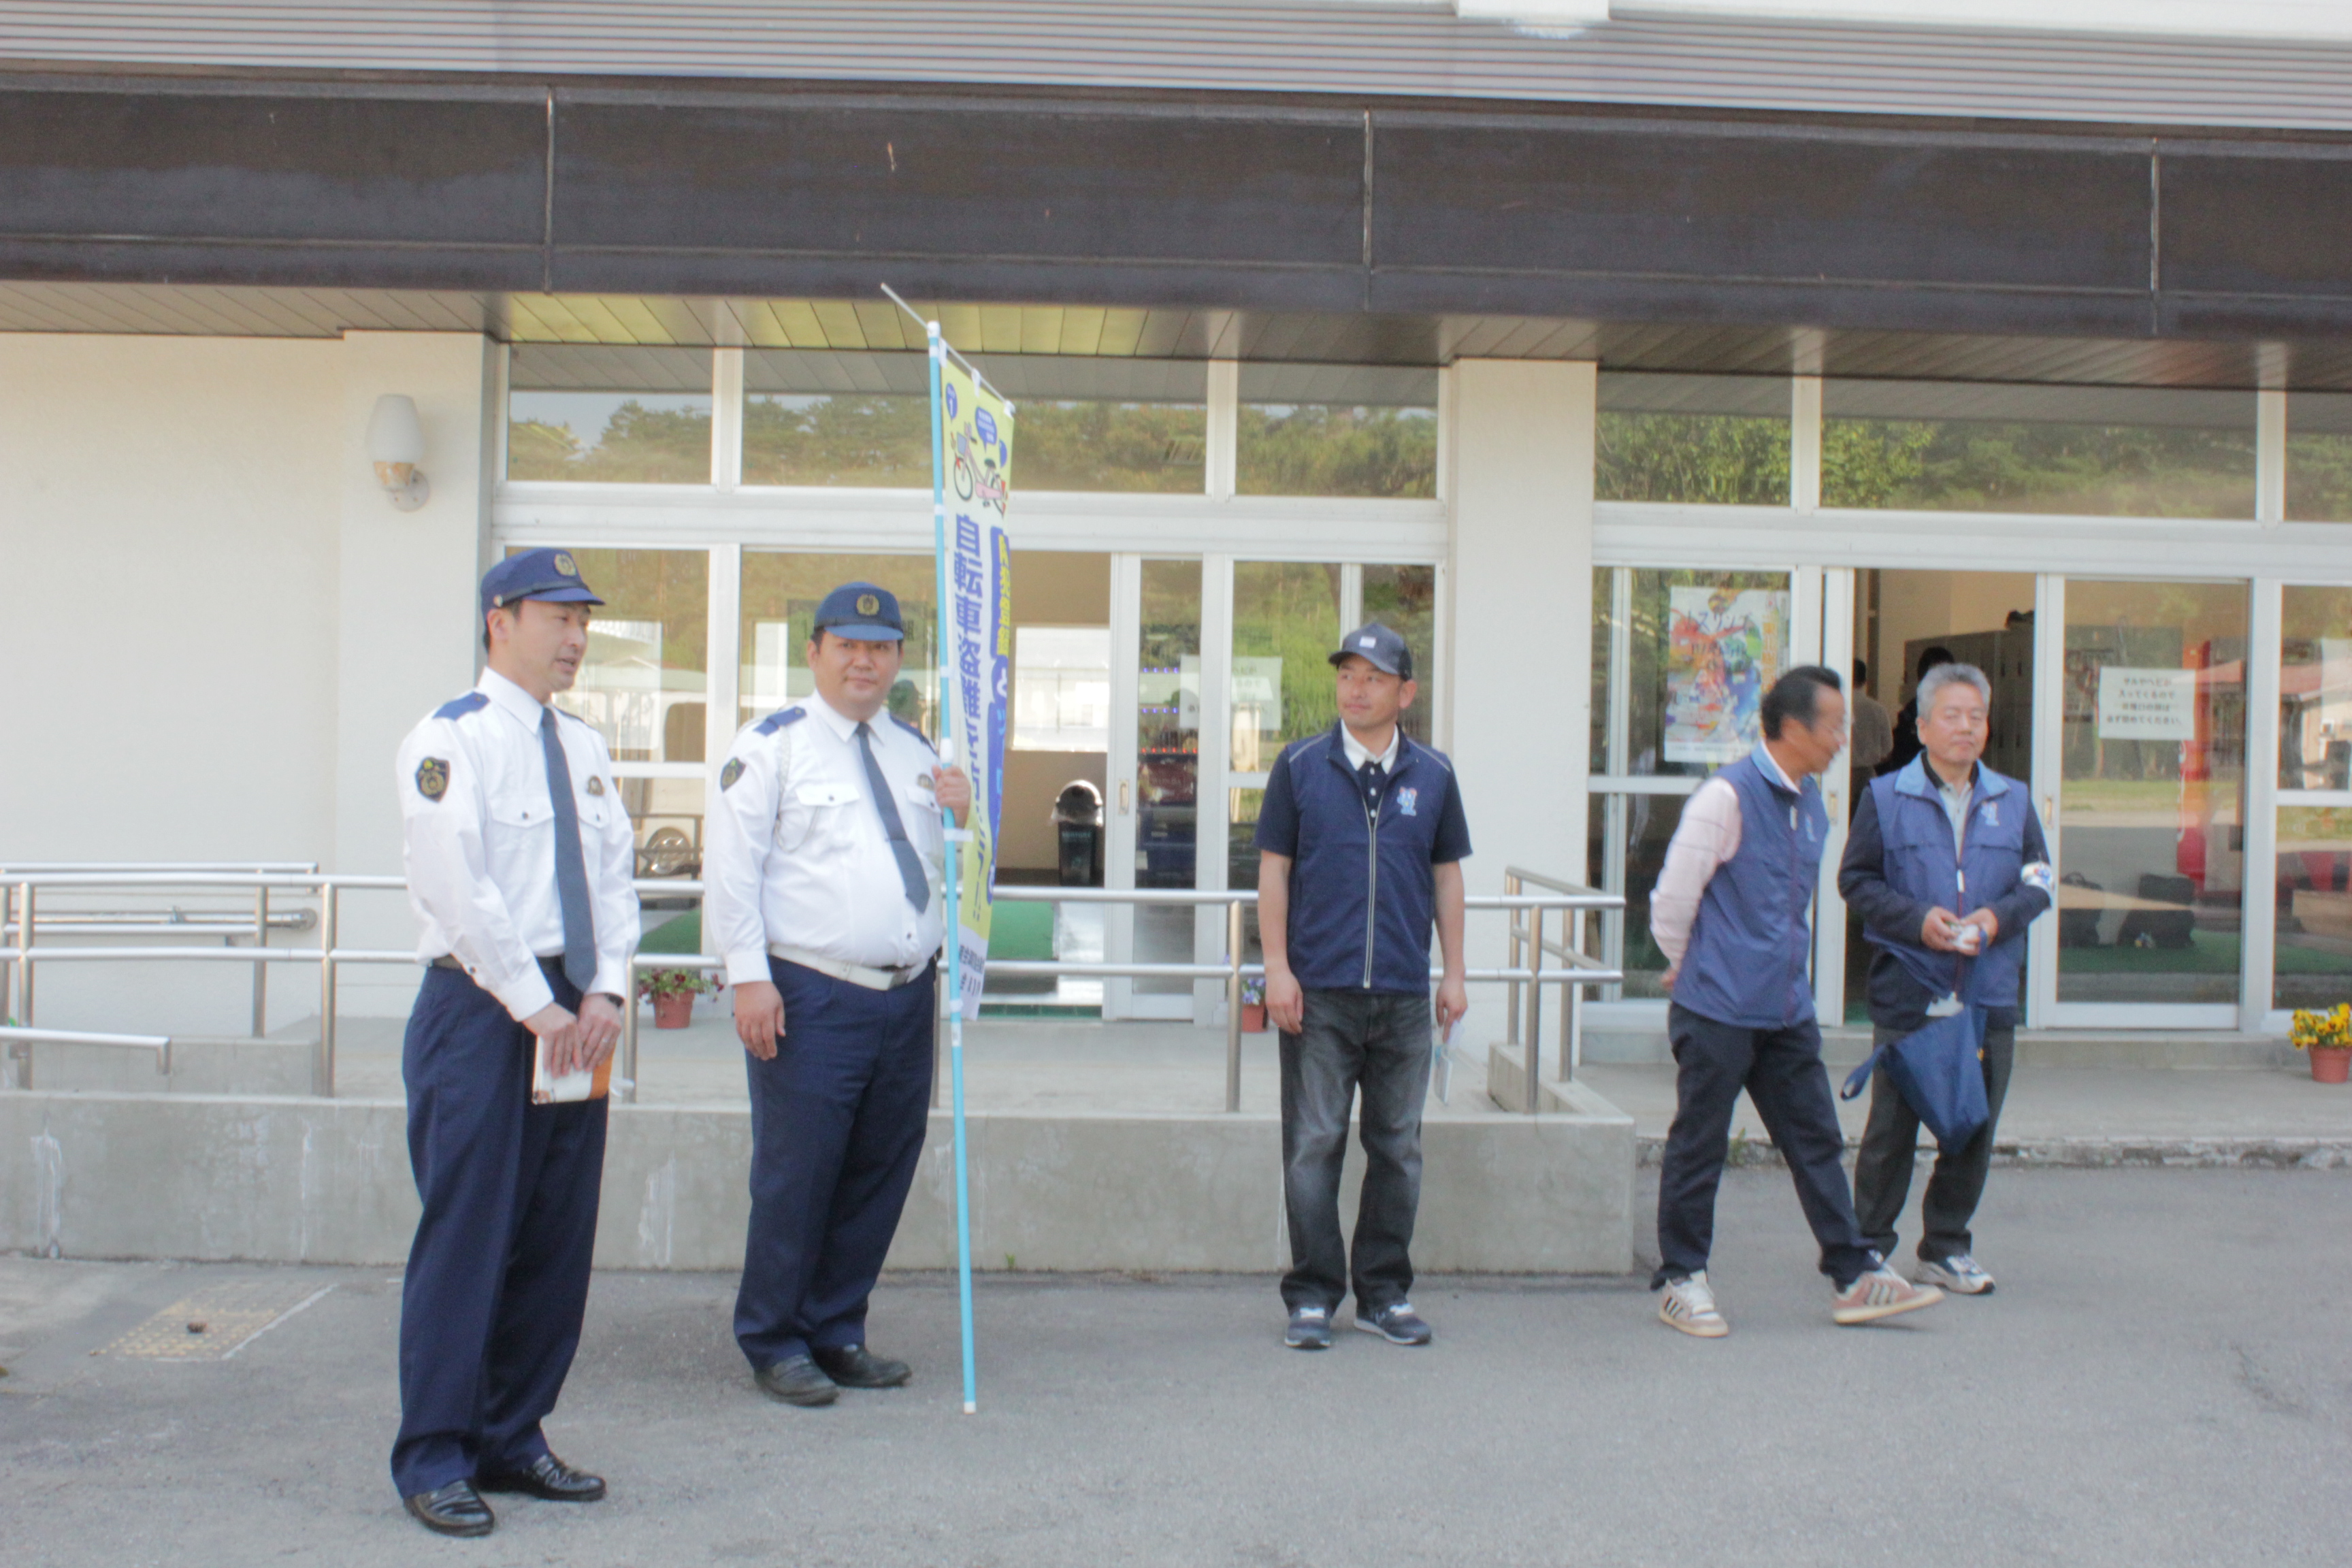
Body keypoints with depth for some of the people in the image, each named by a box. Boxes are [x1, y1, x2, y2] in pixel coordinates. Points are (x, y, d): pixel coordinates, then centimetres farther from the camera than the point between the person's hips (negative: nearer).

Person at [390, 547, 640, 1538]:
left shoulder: (586, 750, 16)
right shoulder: (451, 740, -6)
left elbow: (613, 874, 13)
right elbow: (462, 890, -14)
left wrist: (604, 992, -2)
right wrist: (536, 1008, -14)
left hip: (574, 1015, 7)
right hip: (480, 1009, -7)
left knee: (558, 1235, 9)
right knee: (467, 1233, -4)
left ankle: (511, 1439, 21)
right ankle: (433, 1459, 7)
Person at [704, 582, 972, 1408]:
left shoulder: (917, 749, 18)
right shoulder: (772, 743, 1)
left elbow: (948, 865, 23)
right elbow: (731, 866, -5)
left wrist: (961, 812, 1)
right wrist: (749, 976, -13)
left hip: (908, 995, 6)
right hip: (812, 997, -6)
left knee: (879, 1175, 10)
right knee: (796, 1176, -3)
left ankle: (836, 1333, 23)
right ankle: (774, 1344, 12)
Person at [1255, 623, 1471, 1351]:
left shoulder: (1432, 774, 8)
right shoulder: (1300, 766, 3)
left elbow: (1447, 876, 14)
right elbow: (1273, 870, 3)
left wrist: (1453, 973, 9)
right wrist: (1277, 966, -5)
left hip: (1404, 994, 2)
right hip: (1319, 992, -2)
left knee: (1397, 1148, 8)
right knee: (1313, 1147, 0)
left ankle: (1384, 1293, 20)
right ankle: (1312, 1297, 10)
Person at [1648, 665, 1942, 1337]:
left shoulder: (1811, 802, 11)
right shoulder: (1728, 796, -15)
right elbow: (1673, 897, -10)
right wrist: (1689, 968, 4)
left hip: (1787, 1009, 7)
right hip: (1718, 1009, -7)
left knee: (1817, 1141, 10)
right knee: (1697, 1148, 4)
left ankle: (1854, 1276, 17)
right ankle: (1680, 1280, 16)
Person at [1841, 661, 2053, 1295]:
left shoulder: (2013, 801, 11)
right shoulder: (1886, 798, 1)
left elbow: (2039, 881, 14)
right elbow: (1856, 880, 1)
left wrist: (2000, 916, -7)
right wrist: (1917, 920, -13)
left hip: (1989, 999, 3)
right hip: (1907, 997, -3)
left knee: (1974, 1129, 8)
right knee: (1892, 1129, 1)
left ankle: (1947, 1247, 22)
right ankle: (1870, 1245, 14)